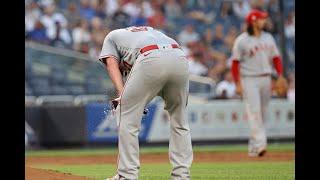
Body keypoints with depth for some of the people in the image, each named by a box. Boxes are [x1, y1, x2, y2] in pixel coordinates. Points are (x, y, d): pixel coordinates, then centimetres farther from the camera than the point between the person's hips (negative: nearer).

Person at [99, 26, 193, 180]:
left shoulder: (111, 37, 33)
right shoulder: (149, 30, 45)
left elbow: (111, 63, 11)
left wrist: (121, 94, -4)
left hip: (151, 59, -5)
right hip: (180, 58, 5)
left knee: (127, 115, 7)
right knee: (179, 119, 21)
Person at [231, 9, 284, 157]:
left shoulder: (268, 38, 12)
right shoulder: (241, 40, -5)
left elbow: (276, 58, 14)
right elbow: (235, 62, -5)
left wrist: (280, 76, 3)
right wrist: (237, 84, -11)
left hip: (266, 78, 6)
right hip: (249, 79, -6)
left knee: (262, 112, 6)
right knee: (254, 111, -15)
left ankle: (253, 147, 12)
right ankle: (259, 143, -21)